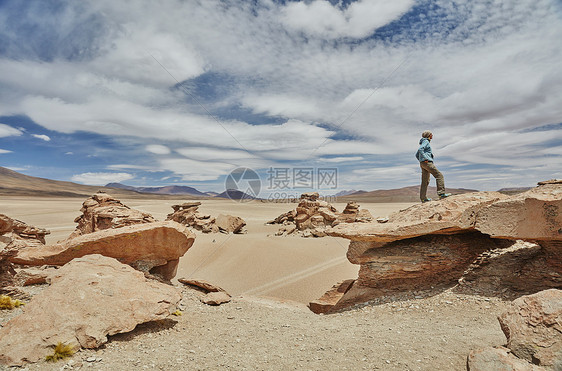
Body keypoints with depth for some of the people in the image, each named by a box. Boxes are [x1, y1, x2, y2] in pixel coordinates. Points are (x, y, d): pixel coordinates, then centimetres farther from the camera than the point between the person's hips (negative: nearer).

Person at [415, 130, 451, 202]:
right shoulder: (426, 141, -1)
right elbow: (420, 149, -20)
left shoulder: (425, 142, 27)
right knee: (439, 175, -11)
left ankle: (423, 198, 5)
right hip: (427, 162, -10)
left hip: (423, 164, 10)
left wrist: (421, 161, 18)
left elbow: (417, 155, 29)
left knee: (425, 181, 6)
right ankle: (441, 193, -17)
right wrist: (425, 159, -21)